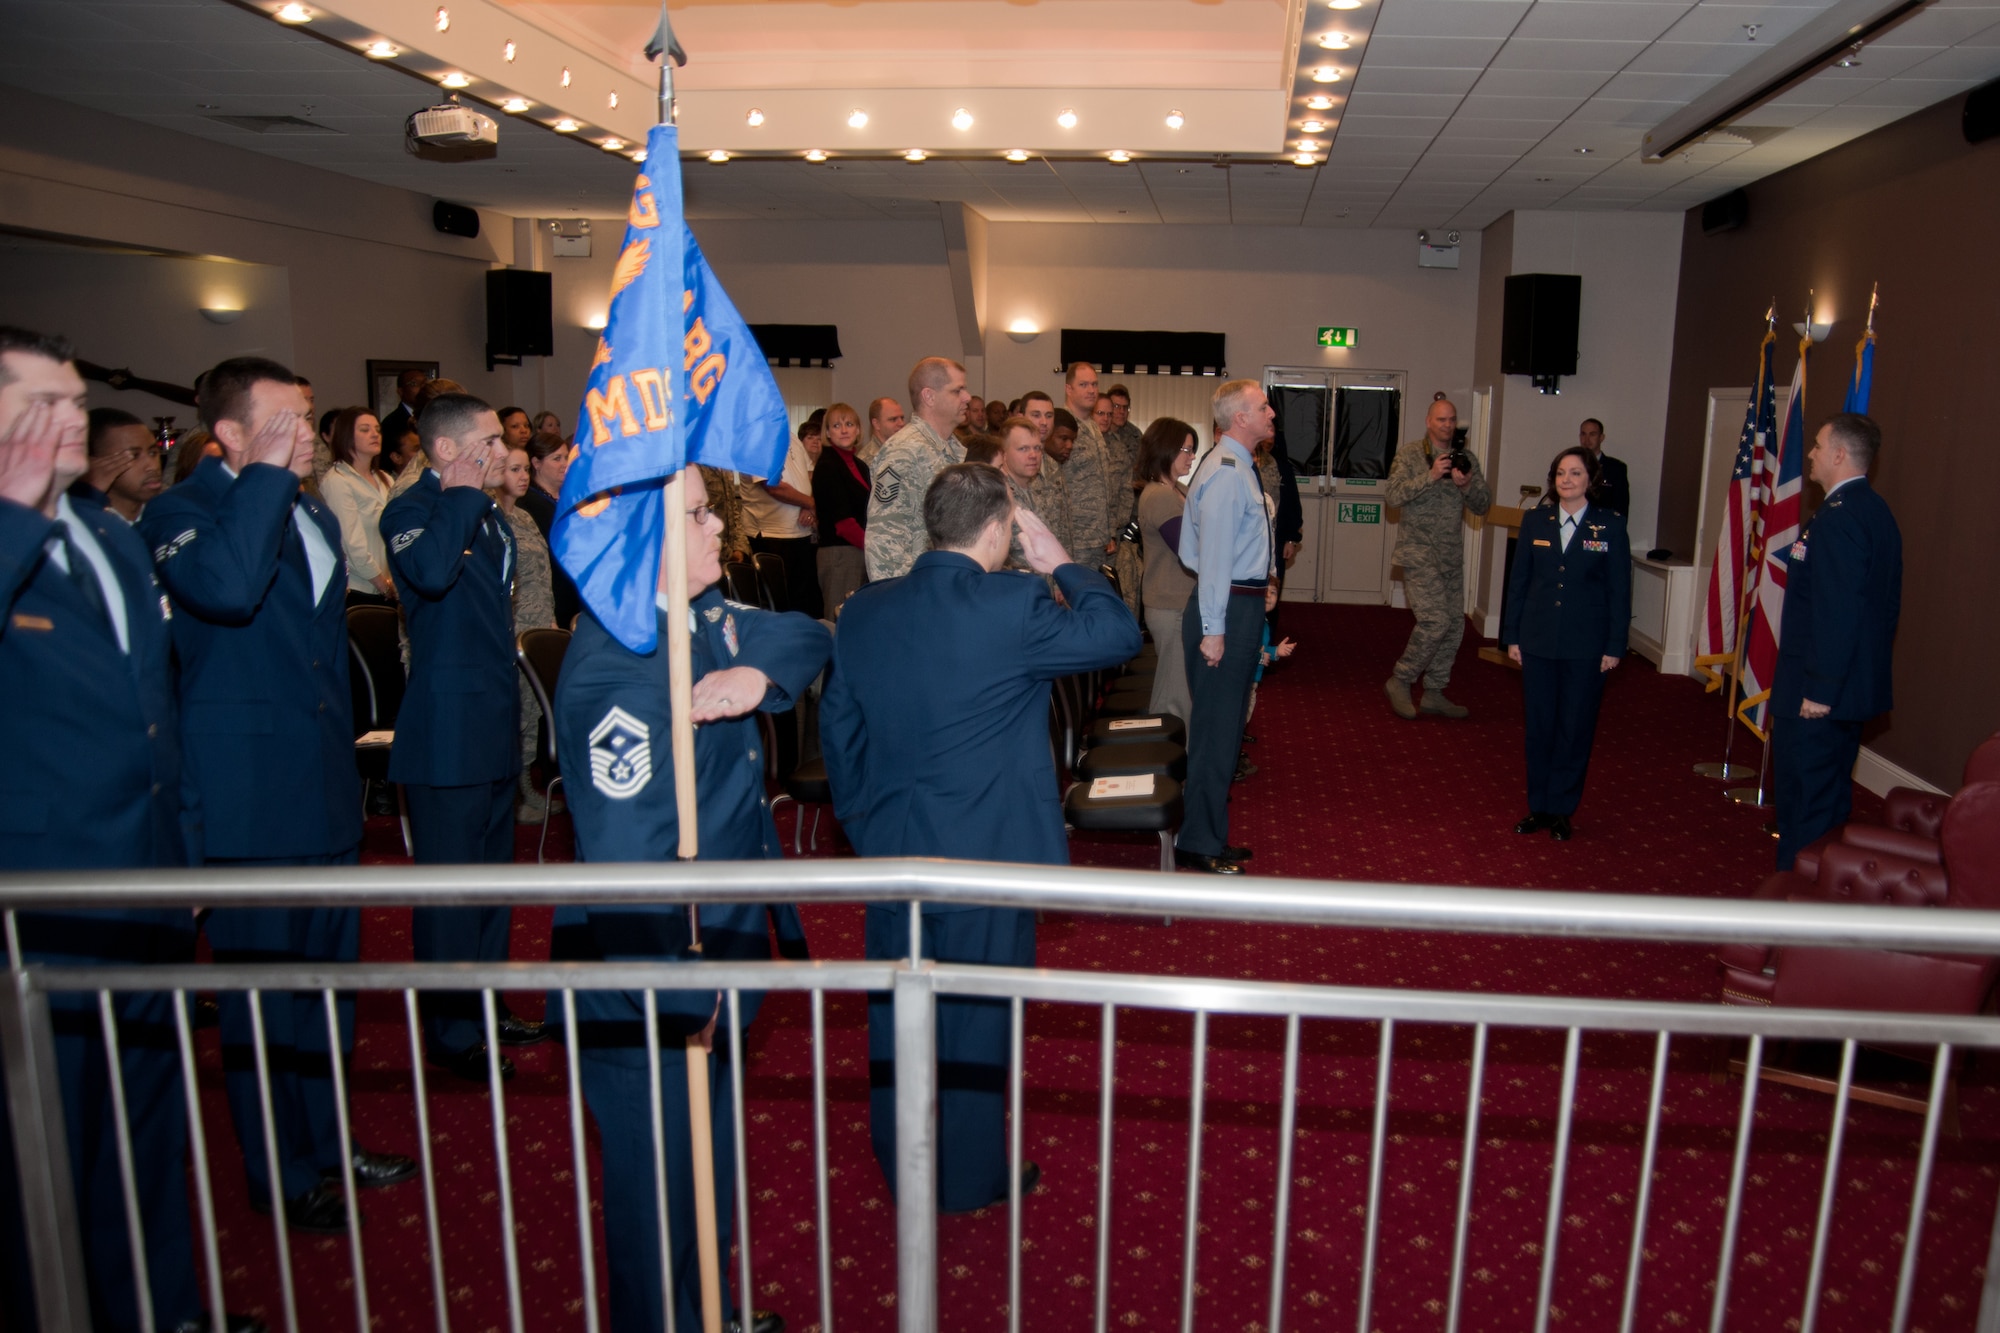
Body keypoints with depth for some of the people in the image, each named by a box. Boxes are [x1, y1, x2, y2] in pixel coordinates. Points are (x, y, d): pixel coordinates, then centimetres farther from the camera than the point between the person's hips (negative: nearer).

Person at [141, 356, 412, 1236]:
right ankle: (281, 1175, 21)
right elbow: (224, 588, -34)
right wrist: (268, 474, -24)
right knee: (262, 995, 4)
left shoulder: (314, 516, 14)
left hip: (326, 796, 8)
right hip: (249, 803, -8)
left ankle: (325, 1140, 34)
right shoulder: (182, 513, -10)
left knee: (328, 976, 18)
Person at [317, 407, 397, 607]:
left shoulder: (384, 480, 14)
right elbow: (353, 544, -15)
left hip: (388, 591, 6)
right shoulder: (336, 480, -9)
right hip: (357, 593, -6)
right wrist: (383, 583, -8)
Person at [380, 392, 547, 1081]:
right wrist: (459, 494, -24)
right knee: (448, 887, 0)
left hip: (495, 725, 9)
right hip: (447, 731, -9)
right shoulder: (410, 512, -12)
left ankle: (486, 1007, 33)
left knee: (493, 875, 19)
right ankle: (451, 1033, 13)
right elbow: (429, 571, -36)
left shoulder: (487, 511, 14)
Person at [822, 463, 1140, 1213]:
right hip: (984, 856, -5)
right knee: (975, 1018, 12)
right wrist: (1062, 566, 2)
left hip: (889, 850, 5)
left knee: (896, 1012, 19)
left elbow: (837, 727, 7)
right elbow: (1119, 636, -9)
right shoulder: (1013, 606, -19)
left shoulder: (863, 611, 0)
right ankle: (969, 1179, 29)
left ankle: (899, 1162, 37)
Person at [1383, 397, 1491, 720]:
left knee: (1454, 625, 7)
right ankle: (1399, 681, 1)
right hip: (1419, 551, -6)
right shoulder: (1410, 454, -3)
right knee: (1435, 620, -16)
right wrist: (1430, 477, -24)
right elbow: (1393, 495, -15)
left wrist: (1466, 486, -14)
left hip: (1451, 554, 6)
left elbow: (1483, 505, 5)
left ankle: (1434, 694, 19)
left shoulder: (1466, 459, 9)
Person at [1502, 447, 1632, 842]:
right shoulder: (1535, 519, 3)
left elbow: (1619, 590, -1)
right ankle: (1539, 807, 20)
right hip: (1538, 642, 2)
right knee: (1539, 725, 8)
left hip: (1586, 646, -2)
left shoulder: (1610, 525, -3)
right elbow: (1518, 580, 7)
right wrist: (1512, 635, 5)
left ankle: (1561, 810, 17)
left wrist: (1615, 646, -4)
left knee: (1575, 728, 5)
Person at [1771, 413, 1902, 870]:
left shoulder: (1836, 518, -20)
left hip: (1814, 694, -10)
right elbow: (1886, 604, 17)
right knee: (1831, 795, 20)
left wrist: (1818, 690, -22)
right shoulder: (1877, 512, 11)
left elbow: (1837, 613, -25)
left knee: (1801, 801, -1)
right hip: (1857, 685, 10)